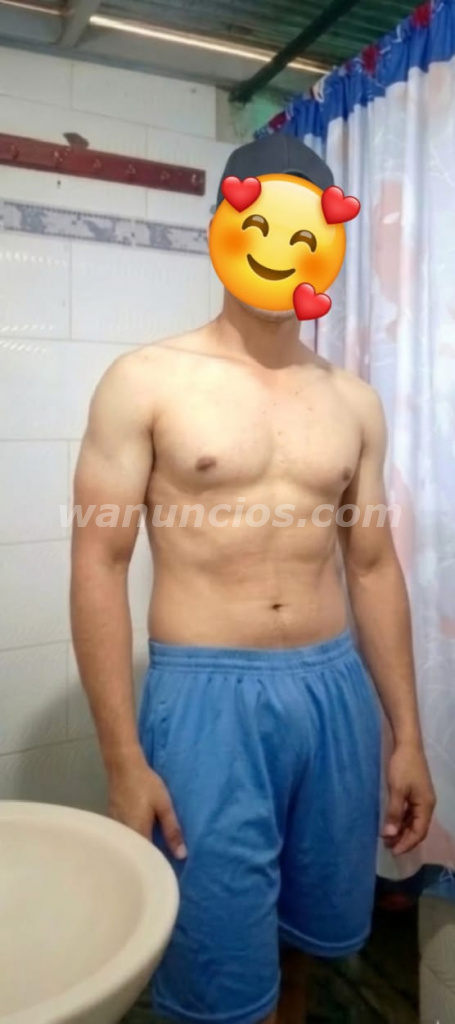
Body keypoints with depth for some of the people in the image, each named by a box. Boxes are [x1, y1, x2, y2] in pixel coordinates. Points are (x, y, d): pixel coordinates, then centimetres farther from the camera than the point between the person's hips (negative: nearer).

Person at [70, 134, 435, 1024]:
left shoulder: (353, 401, 8)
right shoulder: (146, 381, -5)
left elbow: (373, 568, 10)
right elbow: (99, 564, -8)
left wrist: (408, 735, 9)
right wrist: (124, 761, -11)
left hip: (336, 691, 5)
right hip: (206, 696, -4)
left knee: (309, 932, 22)